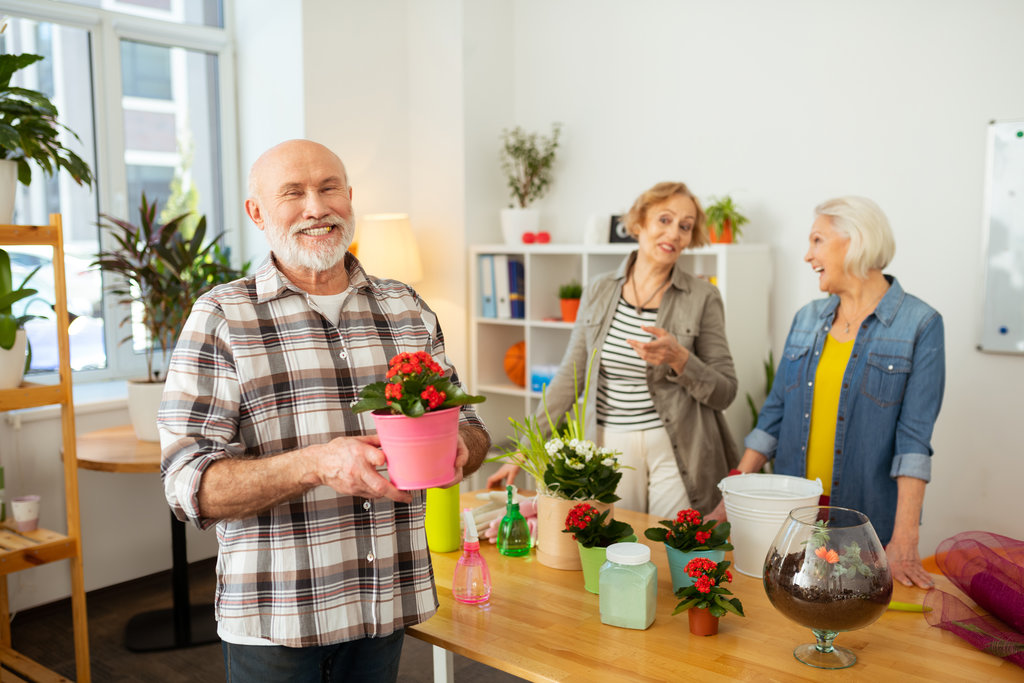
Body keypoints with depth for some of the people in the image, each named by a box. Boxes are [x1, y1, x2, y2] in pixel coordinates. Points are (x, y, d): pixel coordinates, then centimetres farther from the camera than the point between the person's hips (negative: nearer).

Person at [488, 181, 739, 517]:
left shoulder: (703, 297, -4)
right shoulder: (599, 291, 4)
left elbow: (724, 393, -2)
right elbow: (568, 377, 8)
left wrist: (678, 358, -21)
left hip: (675, 452, -2)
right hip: (609, 449, 2)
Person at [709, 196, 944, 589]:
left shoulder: (920, 325, -8)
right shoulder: (807, 319, 7)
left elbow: (914, 436, -15)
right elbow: (774, 414, 7)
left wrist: (904, 541, -21)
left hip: (869, 524, -4)